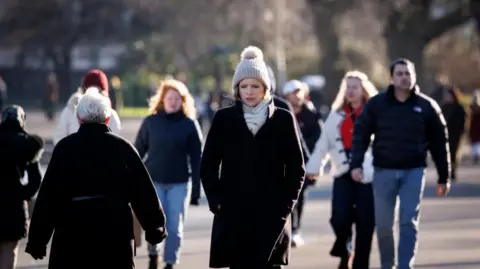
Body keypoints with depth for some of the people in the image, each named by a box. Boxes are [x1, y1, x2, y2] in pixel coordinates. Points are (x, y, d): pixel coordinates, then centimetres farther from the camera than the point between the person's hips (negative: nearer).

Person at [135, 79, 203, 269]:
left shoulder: (190, 124, 0)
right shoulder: (150, 122, 2)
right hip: (154, 181, 0)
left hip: (179, 183, 0)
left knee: (174, 226, 0)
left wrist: (196, 189, -4)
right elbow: (138, 152, 6)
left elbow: (196, 159, 0)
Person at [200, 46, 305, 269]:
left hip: (271, 214, -1)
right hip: (233, 213, 1)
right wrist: (216, 201, -5)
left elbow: (296, 168, 4)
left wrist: (286, 203, -6)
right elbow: (208, 166, 5)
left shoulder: (282, 119, 2)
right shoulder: (224, 118, 4)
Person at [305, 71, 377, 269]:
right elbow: (324, 143, 10)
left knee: (365, 224, -1)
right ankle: (344, 249, 21)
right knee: (339, 219, -9)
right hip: (343, 174, 3)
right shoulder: (336, 115, 13)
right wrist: (314, 167, -1)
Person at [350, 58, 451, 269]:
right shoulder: (376, 104, 0)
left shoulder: (427, 106, 0)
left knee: (409, 222, -6)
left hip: (414, 171, -1)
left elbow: (439, 143, 5)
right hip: (384, 170, 1)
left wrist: (443, 178, 6)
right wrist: (356, 164, -11)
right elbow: (360, 134, 1)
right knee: (383, 224, 5)